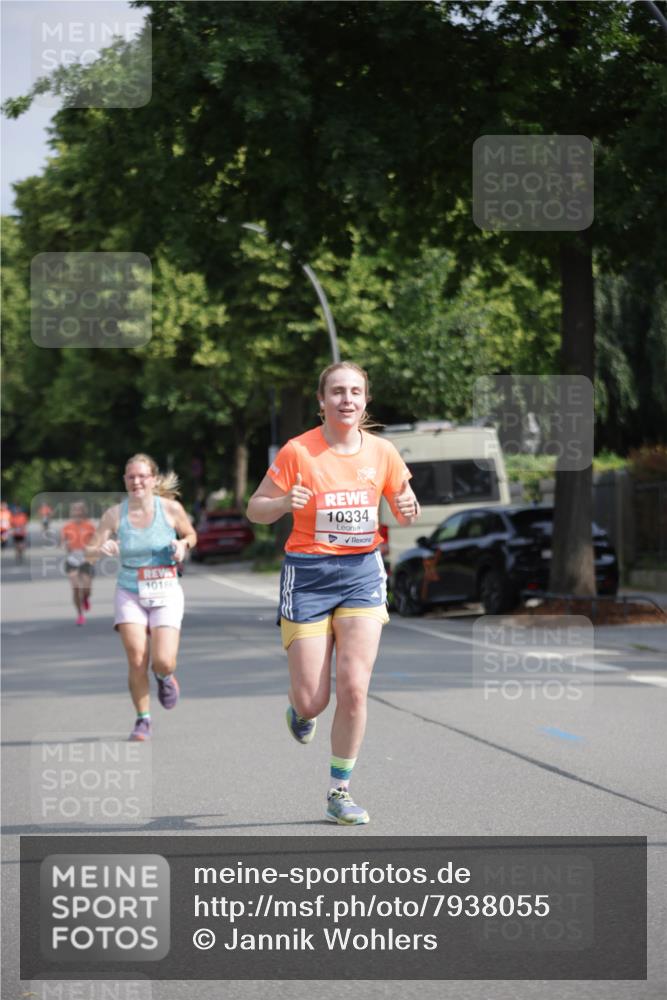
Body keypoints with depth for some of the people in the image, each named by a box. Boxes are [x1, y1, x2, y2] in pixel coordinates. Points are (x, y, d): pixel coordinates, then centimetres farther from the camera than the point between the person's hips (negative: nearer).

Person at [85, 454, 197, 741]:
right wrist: (101, 549, -26)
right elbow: (89, 553, -3)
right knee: (137, 660, -13)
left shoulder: (171, 508, -5)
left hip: (165, 593, -1)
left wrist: (182, 545, -10)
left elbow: (191, 535, 13)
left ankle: (165, 677, 26)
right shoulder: (115, 515, -5)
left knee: (162, 662, -13)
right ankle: (143, 720, 7)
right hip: (129, 594, 1)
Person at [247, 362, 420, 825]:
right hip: (308, 573, -2)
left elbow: (404, 511, 14)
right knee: (312, 700, -3)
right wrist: (285, 503, -23)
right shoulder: (298, 451, -8)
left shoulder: (382, 452, 1)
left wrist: (409, 510, -10)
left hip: (363, 570, 2)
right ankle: (300, 710, 37)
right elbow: (255, 509, -2)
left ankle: (340, 793, 5)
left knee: (354, 687, -10)